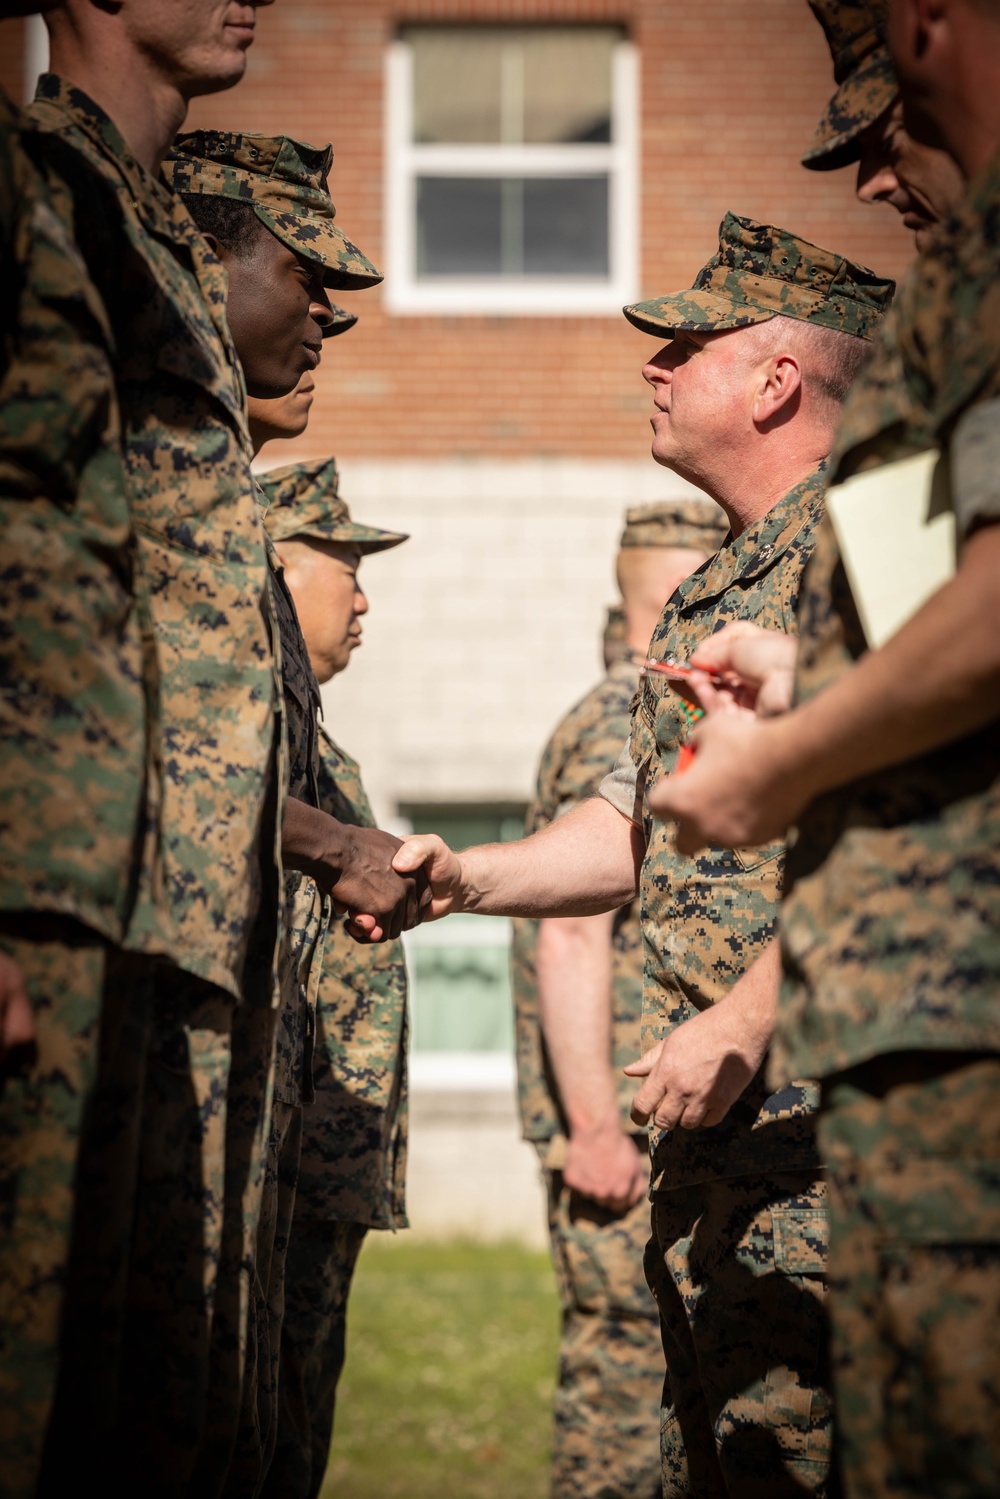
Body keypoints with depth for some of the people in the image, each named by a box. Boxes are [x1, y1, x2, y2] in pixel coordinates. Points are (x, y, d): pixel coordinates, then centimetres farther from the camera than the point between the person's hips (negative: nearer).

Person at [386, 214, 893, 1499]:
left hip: (812, 1118, -10)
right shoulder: (705, 595, 22)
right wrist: (467, 880, 12)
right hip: (709, 1127, 10)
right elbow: (635, 826, 28)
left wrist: (743, 1024, -22)